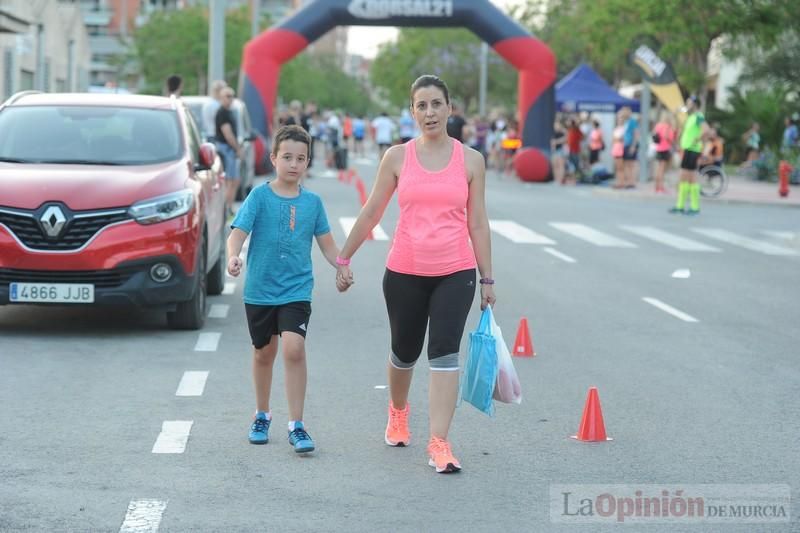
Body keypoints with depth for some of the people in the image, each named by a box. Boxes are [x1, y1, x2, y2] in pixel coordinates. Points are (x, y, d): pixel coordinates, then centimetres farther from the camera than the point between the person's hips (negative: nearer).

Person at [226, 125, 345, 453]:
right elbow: (238, 232, -13)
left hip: (296, 290, 0)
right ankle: (262, 416, 36)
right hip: (259, 290, 0)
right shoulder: (260, 196, -4)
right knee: (263, 353, 15)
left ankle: (296, 426, -12)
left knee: (294, 348, -18)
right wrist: (233, 257, -33)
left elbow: (326, 244, 10)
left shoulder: (312, 202, 3)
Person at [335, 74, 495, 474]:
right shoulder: (398, 157, 2)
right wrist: (344, 259, 8)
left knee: (445, 352, -12)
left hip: (455, 273, -1)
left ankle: (439, 443, -13)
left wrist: (487, 279, 4)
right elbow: (371, 213, 8)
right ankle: (397, 411, 44)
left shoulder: (470, 160, 2)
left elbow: (478, 222, 5)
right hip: (404, 272, 1)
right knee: (405, 351, 14)